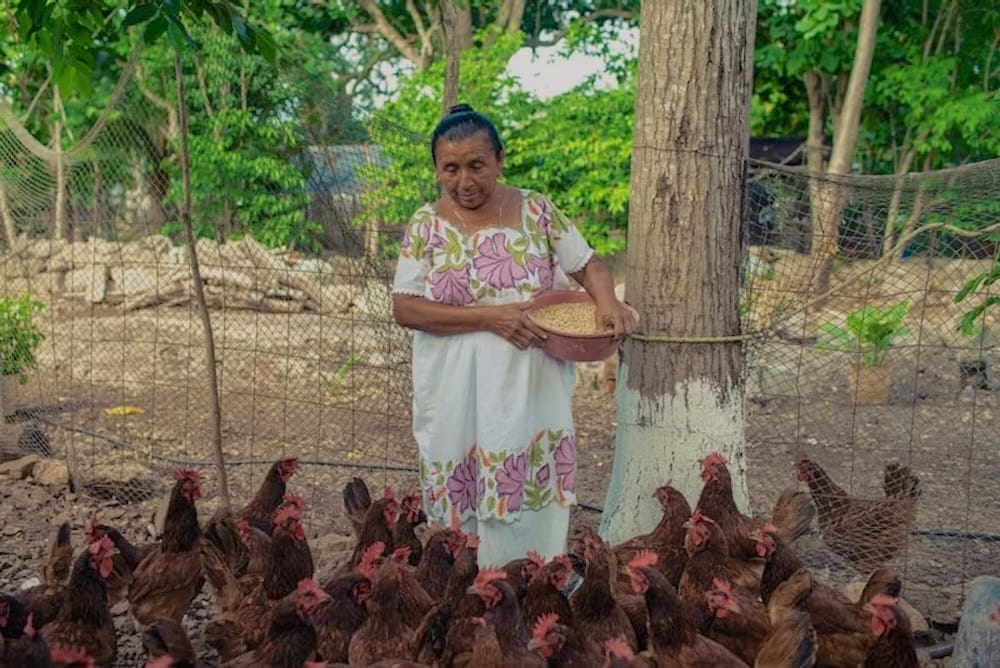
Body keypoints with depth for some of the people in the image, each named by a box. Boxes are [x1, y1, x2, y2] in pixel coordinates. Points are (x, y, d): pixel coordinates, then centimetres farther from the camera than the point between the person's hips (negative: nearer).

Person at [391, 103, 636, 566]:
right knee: (461, 507, 5)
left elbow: (587, 265, 10)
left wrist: (606, 300, -14)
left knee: (533, 499, 2)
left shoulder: (537, 211, 2)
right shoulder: (426, 225, -1)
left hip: (531, 391, 1)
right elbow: (404, 308, -7)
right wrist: (489, 316, -16)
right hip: (458, 397, -1)